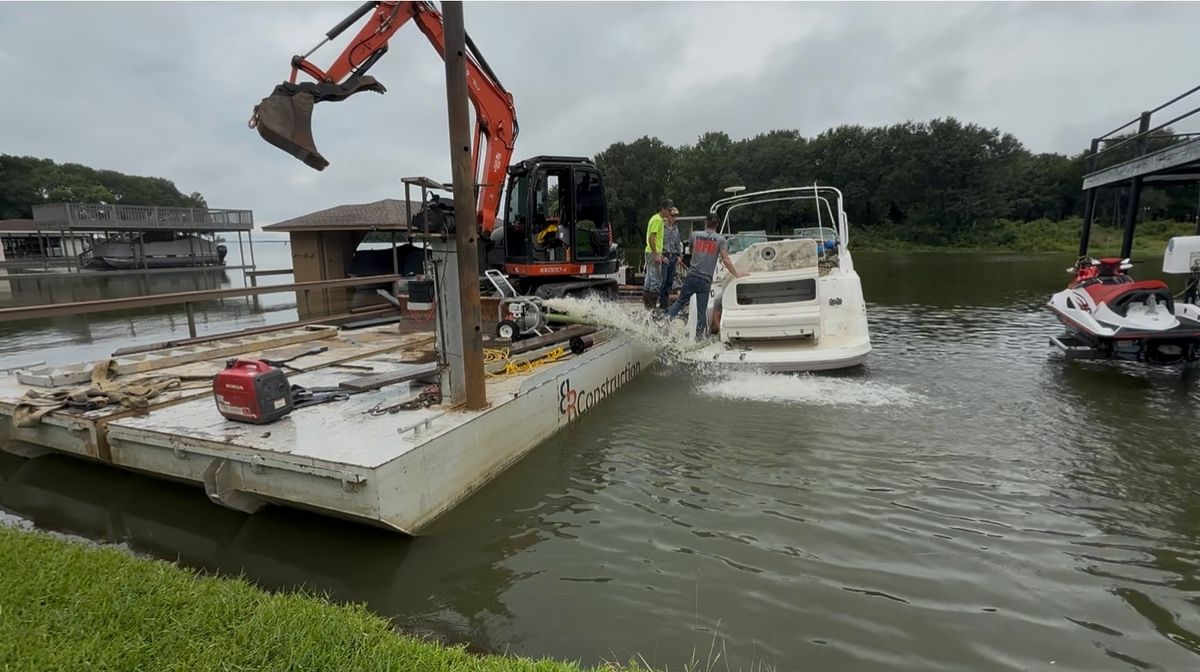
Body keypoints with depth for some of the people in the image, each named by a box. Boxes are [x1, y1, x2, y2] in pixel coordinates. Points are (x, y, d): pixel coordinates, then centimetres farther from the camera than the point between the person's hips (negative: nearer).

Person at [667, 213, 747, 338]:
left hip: (691, 276, 2)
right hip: (705, 280, -2)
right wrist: (736, 274, -1)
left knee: (680, 301, 18)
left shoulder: (695, 235, 4)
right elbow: (725, 259, -8)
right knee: (702, 310, 4)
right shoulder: (720, 239, -2)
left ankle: (668, 317, -1)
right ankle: (699, 336, 8)